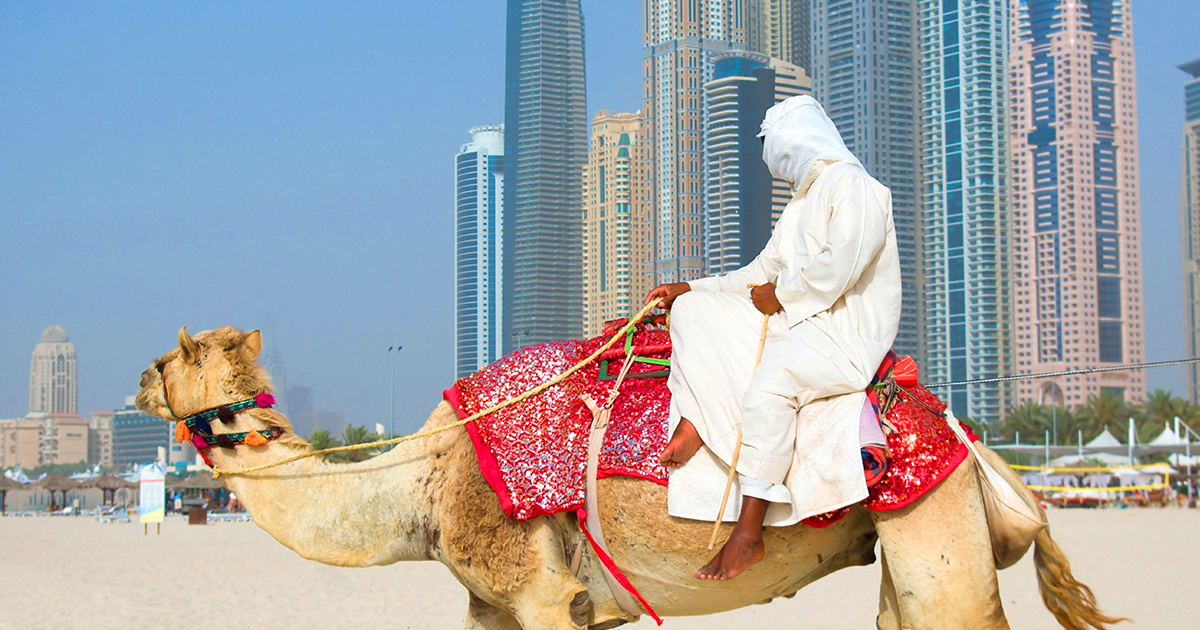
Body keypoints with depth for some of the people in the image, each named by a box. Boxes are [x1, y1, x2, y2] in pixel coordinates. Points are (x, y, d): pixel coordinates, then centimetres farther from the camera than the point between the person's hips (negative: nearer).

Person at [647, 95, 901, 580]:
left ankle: (749, 535, -35)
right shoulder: (802, 201, 24)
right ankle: (693, 423, -16)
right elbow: (763, 272, 24)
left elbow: (836, 269, -22)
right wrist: (687, 288, 19)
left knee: (770, 382, -37)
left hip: (845, 336, -10)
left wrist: (779, 295, -9)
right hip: (794, 322, 10)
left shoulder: (855, 188, -8)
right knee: (693, 309, 1)